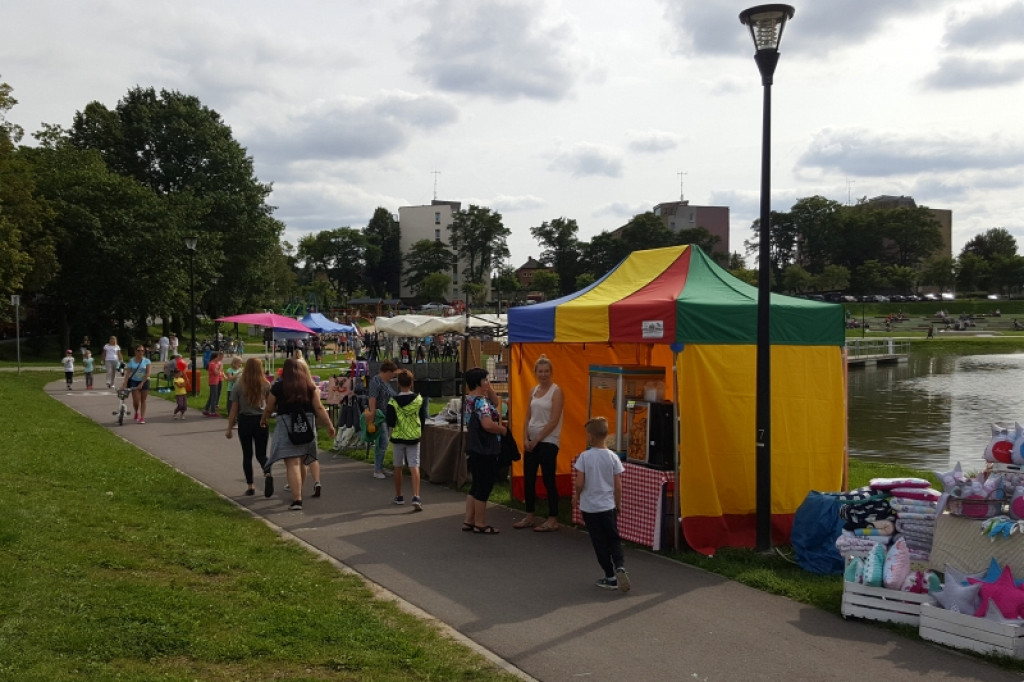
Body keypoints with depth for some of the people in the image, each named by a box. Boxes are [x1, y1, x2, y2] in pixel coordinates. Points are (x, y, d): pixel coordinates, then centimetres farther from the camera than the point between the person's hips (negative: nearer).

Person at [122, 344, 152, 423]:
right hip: (134, 381, 0)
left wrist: (141, 383, -17)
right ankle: (136, 412, 22)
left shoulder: (147, 361, -5)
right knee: (136, 400, -7)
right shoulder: (131, 361, -1)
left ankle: (142, 417, 9)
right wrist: (125, 383, -17)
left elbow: (147, 373, -10)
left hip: (144, 382, 0)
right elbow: (128, 372, -6)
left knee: (143, 400, 3)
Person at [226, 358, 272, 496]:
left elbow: (234, 409, -4)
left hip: (244, 421, -1)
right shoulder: (266, 385, -4)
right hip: (261, 421, 1)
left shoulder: (238, 386, -5)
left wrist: (229, 428, 2)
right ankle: (267, 474, -20)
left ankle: (250, 486, 15)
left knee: (247, 455, 12)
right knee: (261, 454, 9)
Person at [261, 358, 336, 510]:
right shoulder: (310, 386, 3)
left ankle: (297, 499, -16)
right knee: (301, 461, 21)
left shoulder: (278, 387, -3)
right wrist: (329, 425, 2)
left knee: (292, 463, -7)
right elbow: (319, 408, -2)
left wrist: (263, 421, 25)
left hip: (286, 426, -4)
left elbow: (269, 409, 6)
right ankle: (297, 490, 39)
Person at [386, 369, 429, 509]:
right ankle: (416, 497, -15)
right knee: (414, 467, -1)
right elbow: (423, 418, 2)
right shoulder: (419, 399, -5)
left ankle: (399, 496, 23)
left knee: (398, 467, 14)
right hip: (414, 437, 1)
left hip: (398, 437, -1)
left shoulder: (393, 402, -12)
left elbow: (390, 423, -13)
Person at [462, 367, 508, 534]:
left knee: (476, 486, 17)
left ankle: (468, 521, 22)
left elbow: (495, 402, 24)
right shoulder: (481, 401, -19)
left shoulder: (470, 399, 11)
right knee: (484, 488, 0)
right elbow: (488, 425, -31)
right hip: (485, 451, -10)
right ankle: (480, 524, 8)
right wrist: (503, 429, -13)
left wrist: (489, 389, 9)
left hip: (474, 450, 10)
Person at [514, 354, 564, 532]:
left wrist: (537, 439, -12)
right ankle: (530, 517, 21)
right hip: (531, 441, 7)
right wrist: (526, 439, -1)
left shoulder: (556, 391, -8)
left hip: (547, 442, -7)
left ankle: (553, 520, 5)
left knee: (548, 480, -3)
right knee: (528, 479, 9)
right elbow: (528, 417, 12)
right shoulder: (533, 391, 11)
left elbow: (554, 421, -13)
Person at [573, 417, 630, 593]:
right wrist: (618, 505, 11)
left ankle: (610, 577, 11)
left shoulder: (584, 457, -12)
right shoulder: (613, 457, -4)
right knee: (614, 540, 13)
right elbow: (618, 486, -2)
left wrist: (576, 497, 6)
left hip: (589, 507, -2)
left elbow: (579, 483, -14)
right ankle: (620, 566, -10)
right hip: (608, 506, 2)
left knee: (600, 543, 7)